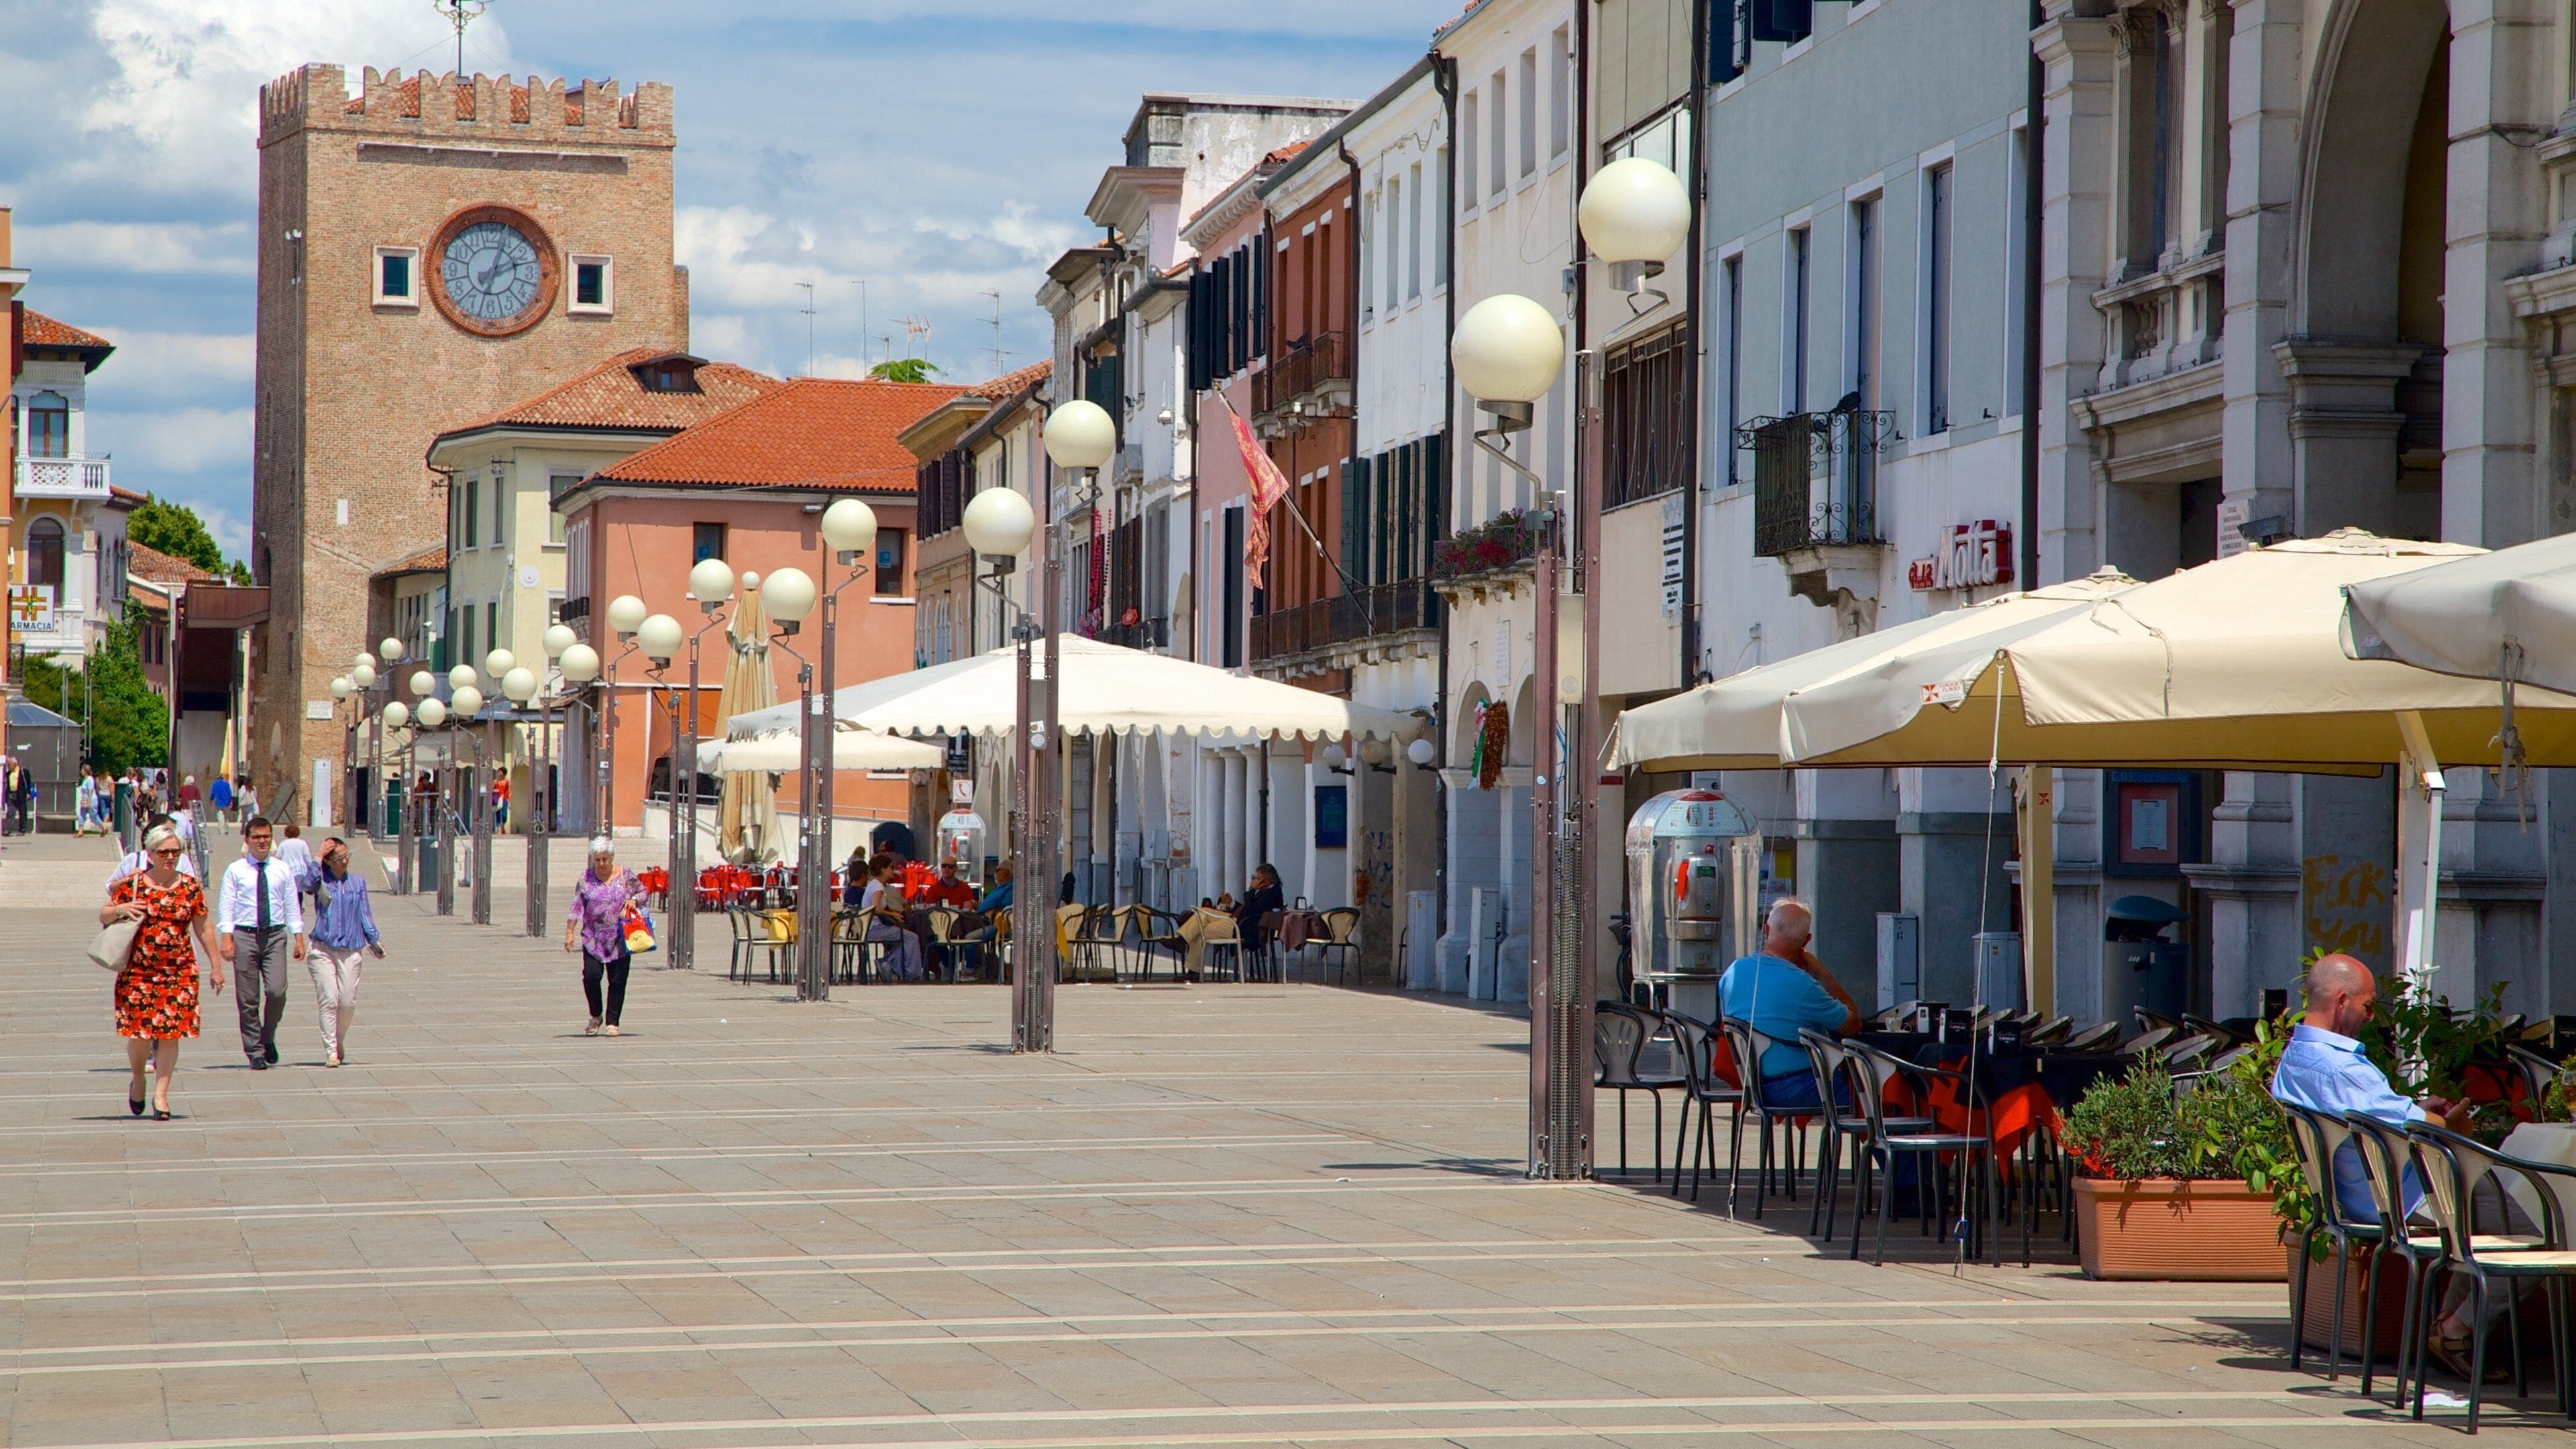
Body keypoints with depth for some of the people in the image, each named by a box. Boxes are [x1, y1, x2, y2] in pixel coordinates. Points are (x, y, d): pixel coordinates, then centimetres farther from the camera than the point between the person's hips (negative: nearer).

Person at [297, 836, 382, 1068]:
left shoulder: (358, 882, 12)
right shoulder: (321, 881, 4)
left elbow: (365, 915, 15)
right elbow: (304, 883, -19)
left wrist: (374, 940, 10)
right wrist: (317, 858, -12)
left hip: (351, 950, 2)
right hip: (323, 949, -2)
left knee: (348, 1002, -3)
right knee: (328, 1001, -8)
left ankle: (339, 1042, 22)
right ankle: (331, 1052, -5)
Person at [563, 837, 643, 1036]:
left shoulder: (625, 876, 2)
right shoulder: (586, 878, 2)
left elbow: (643, 891, 14)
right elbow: (576, 907, 2)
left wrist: (634, 900, -8)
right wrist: (570, 932, -4)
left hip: (620, 940, 0)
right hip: (593, 939, 0)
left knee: (617, 981, -1)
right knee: (591, 976, -12)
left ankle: (612, 1022, 10)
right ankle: (596, 1016, 10)